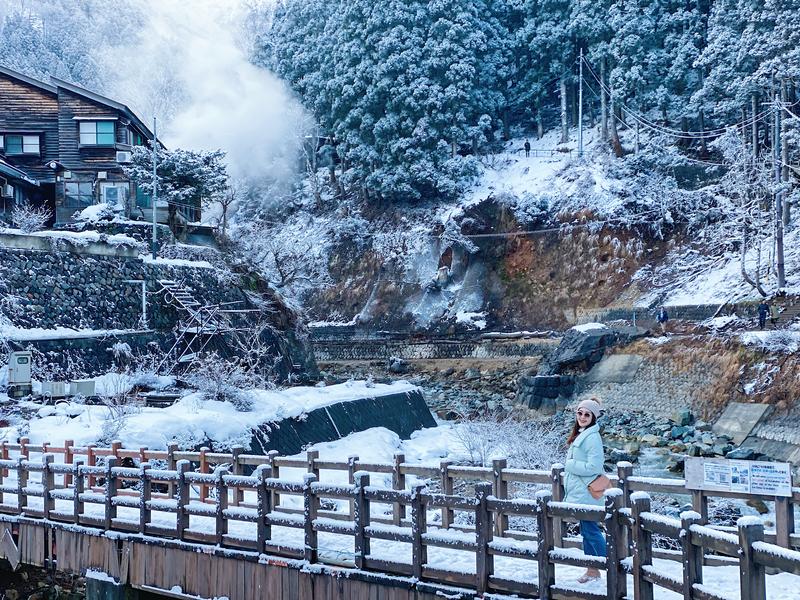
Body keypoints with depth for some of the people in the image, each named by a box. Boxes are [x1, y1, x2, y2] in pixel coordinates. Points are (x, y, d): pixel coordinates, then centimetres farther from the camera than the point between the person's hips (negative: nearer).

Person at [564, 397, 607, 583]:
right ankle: (592, 570, 23)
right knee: (586, 531, 14)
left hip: (587, 494, -10)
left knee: (591, 531, -5)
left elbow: (593, 467, -22)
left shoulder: (592, 437, -17)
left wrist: (570, 465, -14)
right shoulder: (580, 435, 13)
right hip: (579, 493, 10)